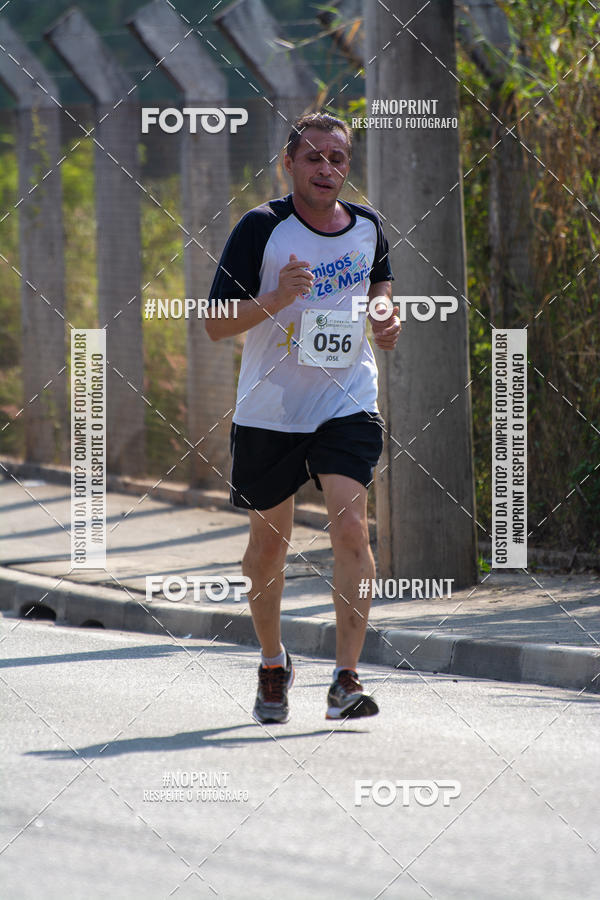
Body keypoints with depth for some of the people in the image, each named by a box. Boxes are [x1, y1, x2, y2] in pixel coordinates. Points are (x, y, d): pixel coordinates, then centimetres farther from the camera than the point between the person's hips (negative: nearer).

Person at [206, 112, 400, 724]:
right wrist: (279, 296, -26)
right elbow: (215, 324, -11)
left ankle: (346, 681, -16)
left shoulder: (368, 227, 2)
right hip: (269, 413, -1)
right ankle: (272, 662, 35)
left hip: (347, 405, 1)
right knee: (268, 544, 10)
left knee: (351, 528, -17)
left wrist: (386, 318, 3)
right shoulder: (261, 228, -10)